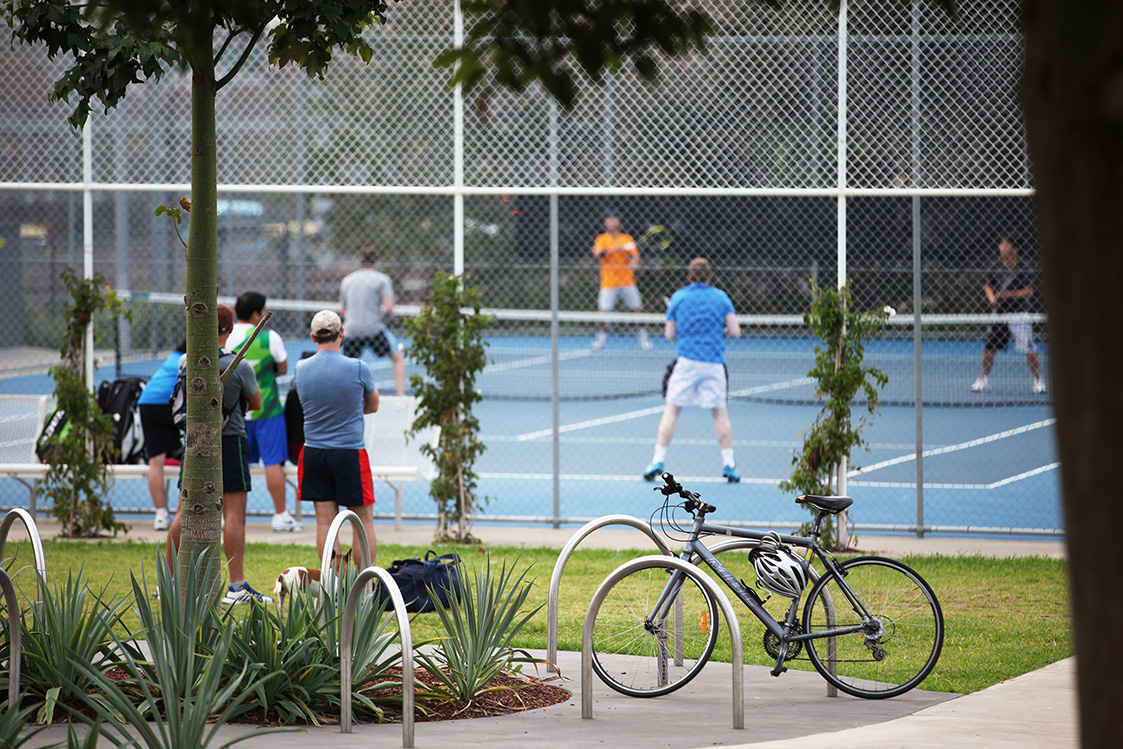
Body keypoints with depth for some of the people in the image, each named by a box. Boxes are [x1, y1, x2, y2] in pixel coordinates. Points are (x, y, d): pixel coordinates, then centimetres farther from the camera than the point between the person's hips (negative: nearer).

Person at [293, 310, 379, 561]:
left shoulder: (301, 368, -1)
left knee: (324, 522, 4)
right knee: (363, 522, 5)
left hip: (313, 453, 3)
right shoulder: (358, 369, -10)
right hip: (350, 453, -3)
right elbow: (373, 405, 6)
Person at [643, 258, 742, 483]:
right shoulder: (721, 297, 4)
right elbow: (736, 331, 0)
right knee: (720, 412, 8)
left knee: (672, 409, 3)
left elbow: (670, 335, 8)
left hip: (687, 362, 0)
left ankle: (658, 460, -3)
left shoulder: (678, 297, 5)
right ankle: (729, 464, 5)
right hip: (714, 363, 0)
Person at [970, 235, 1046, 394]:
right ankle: (984, 380, 16)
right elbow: (988, 285, 12)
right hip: (999, 313, 4)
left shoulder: (1024, 268, -6)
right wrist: (992, 298, -8)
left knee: (1029, 349, -4)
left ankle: (1038, 381, 8)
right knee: (989, 347, 3)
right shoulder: (996, 266, 5)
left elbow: (1029, 291, -8)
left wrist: (1009, 294, -20)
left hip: (1019, 314, -4)